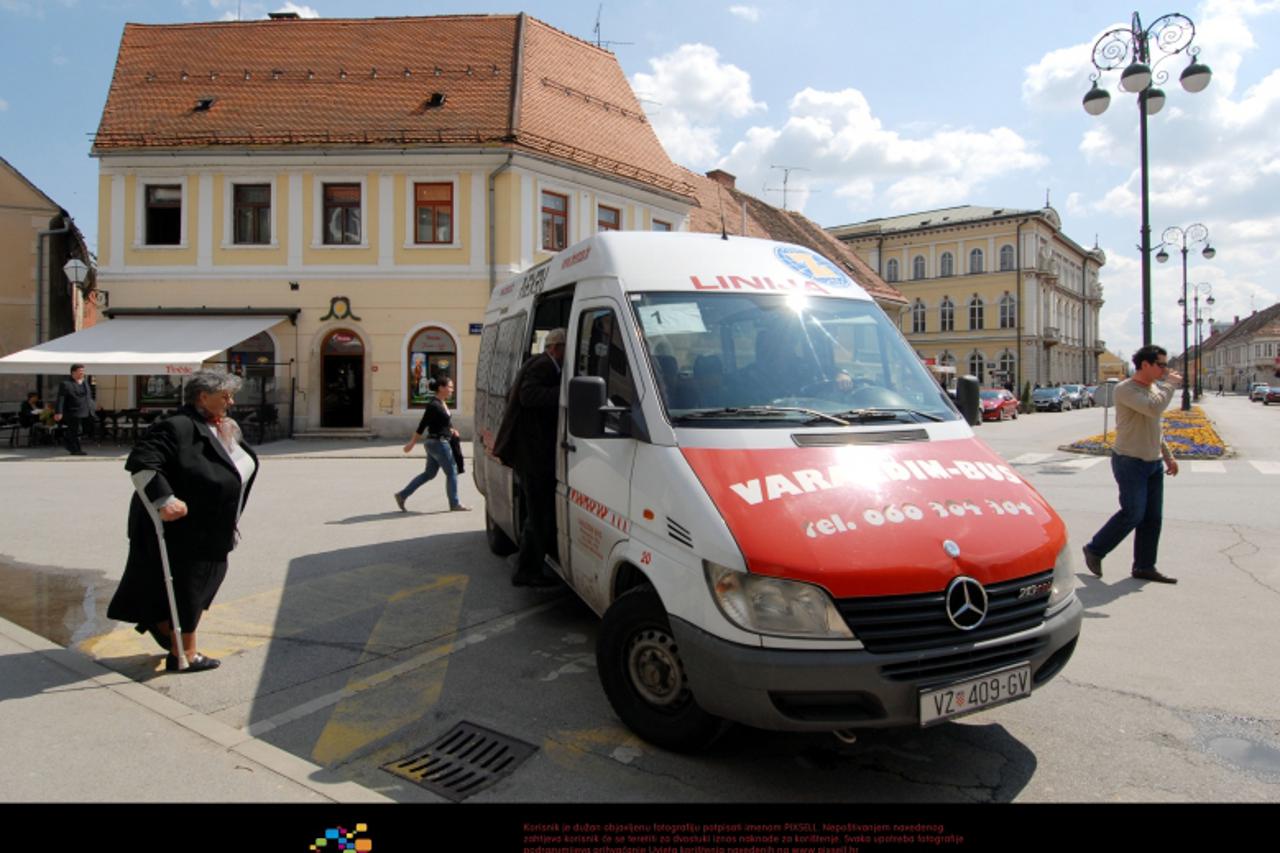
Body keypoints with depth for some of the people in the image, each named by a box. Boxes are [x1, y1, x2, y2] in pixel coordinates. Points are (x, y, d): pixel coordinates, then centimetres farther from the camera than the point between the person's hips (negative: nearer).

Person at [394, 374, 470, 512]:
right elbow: (422, 426, -16)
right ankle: (455, 504, 11)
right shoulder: (433, 405, -18)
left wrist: (451, 430, 8)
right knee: (451, 472, 1)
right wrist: (411, 443, -13)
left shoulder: (442, 404, 10)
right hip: (438, 443, -10)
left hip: (435, 443, 10)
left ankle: (402, 495, 18)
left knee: (429, 473, 14)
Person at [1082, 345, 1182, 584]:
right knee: (1132, 514, -10)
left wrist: (1167, 455, 21)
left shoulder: (1155, 388, 14)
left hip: (1153, 462, 9)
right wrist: (1170, 384, -17)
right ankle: (1094, 550, 7)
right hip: (1130, 461, -9)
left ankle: (1144, 567, 16)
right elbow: (1154, 408, -32)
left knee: (1153, 517, 7)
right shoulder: (1126, 389, -14)